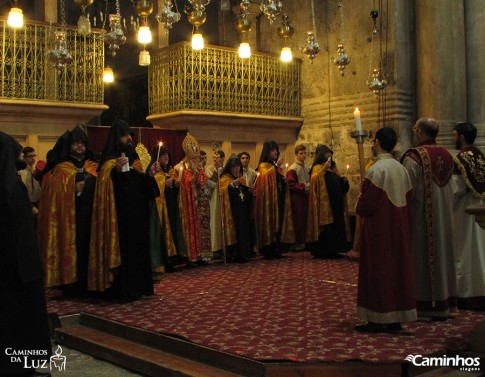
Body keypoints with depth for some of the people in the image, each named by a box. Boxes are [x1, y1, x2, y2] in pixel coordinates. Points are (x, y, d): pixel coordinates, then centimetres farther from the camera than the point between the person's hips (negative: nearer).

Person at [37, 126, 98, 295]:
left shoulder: (94, 167, 15)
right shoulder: (60, 169, 7)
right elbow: (53, 193, -3)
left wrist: (87, 186, -11)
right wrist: (72, 189, -16)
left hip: (90, 215, 2)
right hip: (69, 217, -2)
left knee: (89, 247, 2)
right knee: (72, 248, -4)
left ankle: (90, 283, 11)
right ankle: (73, 285, 3)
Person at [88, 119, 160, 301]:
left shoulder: (134, 159, 14)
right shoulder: (110, 162, -8)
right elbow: (105, 189, -19)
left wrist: (150, 174, -1)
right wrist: (116, 170, -32)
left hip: (137, 214, 8)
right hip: (120, 214, -7)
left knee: (138, 248, 10)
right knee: (123, 248, -5)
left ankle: (138, 286, 19)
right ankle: (122, 290, 2)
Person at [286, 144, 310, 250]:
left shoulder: (307, 168, 14)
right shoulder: (292, 169, -8)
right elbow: (291, 185, -15)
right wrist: (304, 186, -15)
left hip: (306, 197, 7)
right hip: (297, 199, -7)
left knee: (305, 219, 6)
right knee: (298, 220, -5)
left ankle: (303, 241, 13)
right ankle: (296, 243, 2)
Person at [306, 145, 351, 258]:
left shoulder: (333, 167, 19)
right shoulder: (317, 167, -2)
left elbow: (337, 181, 24)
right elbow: (314, 179, -19)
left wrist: (343, 180, 3)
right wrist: (324, 168, -25)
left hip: (335, 201, 8)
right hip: (324, 201, -8)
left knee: (336, 224, 7)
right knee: (325, 227, -8)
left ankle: (333, 249, 13)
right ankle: (322, 250, -4)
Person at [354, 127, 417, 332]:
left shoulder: (376, 169, -16)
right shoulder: (401, 169, 6)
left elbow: (364, 205, -16)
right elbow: (408, 199, 11)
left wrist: (358, 206, 4)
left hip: (378, 227, -7)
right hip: (399, 228, 7)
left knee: (377, 269, -1)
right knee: (397, 266, 11)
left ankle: (378, 318, 3)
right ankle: (396, 317, 16)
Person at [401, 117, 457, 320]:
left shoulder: (414, 157, -16)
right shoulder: (447, 156, 6)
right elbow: (450, 189, 10)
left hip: (421, 215, -6)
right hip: (443, 217, 6)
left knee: (421, 256, 2)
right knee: (441, 253, 12)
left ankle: (424, 305, 7)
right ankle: (443, 304, 19)